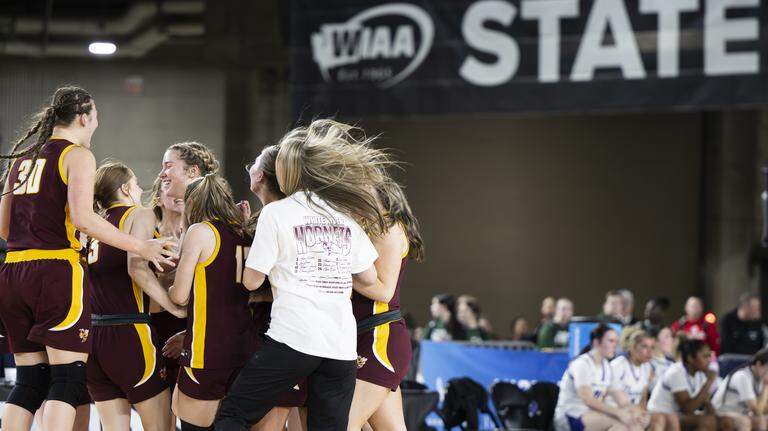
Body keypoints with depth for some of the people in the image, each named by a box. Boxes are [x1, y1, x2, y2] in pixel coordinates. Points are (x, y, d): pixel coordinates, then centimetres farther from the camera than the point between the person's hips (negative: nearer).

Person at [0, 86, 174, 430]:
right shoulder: (77, 155, -1)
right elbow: (82, 217, -15)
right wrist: (140, 247, -11)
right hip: (57, 272, -7)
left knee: (29, 380, 10)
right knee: (68, 378, -7)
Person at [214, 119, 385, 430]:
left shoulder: (276, 212, -1)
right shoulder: (346, 215, 13)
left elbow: (251, 280, 2)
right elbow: (369, 279, 17)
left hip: (292, 338, -4)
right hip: (342, 346, 5)